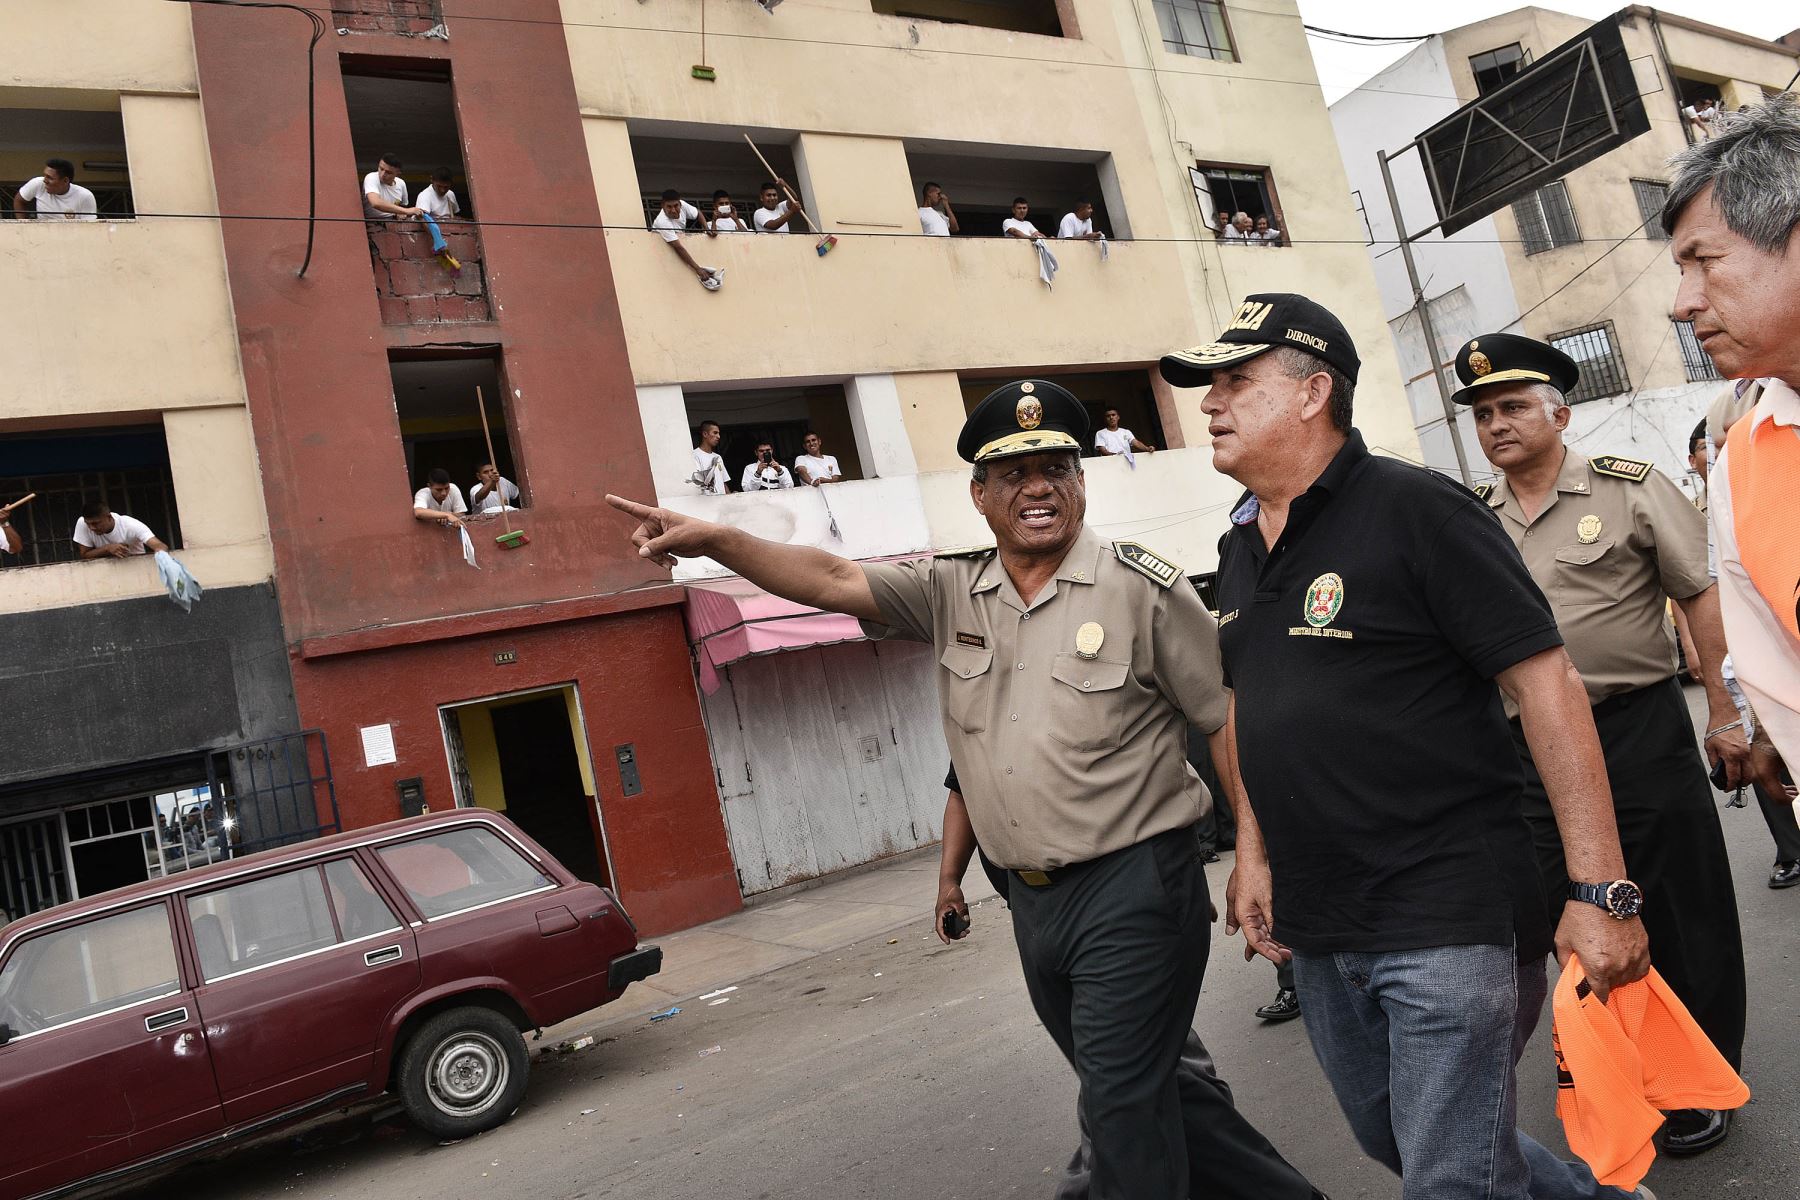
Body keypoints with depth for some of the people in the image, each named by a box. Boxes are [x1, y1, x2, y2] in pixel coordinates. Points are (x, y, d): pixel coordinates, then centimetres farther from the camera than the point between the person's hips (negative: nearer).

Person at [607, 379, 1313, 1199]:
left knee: (1126, 1105, -2)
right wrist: (718, 540, -19)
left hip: (1135, 888, -5)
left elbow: (1226, 722, -5)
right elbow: (832, 581, -6)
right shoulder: (950, 594, 5)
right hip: (1033, 899, 6)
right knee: (1131, 1093, 20)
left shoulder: (1141, 587, -8)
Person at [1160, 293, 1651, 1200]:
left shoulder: (1415, 511, -13)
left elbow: (1546, 684, -16)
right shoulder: (1239, 549, 9)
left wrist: (1602, 892, -19)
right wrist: (1253, 854, 12)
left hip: (1447, 920, -8)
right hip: (1314, 929, 8)